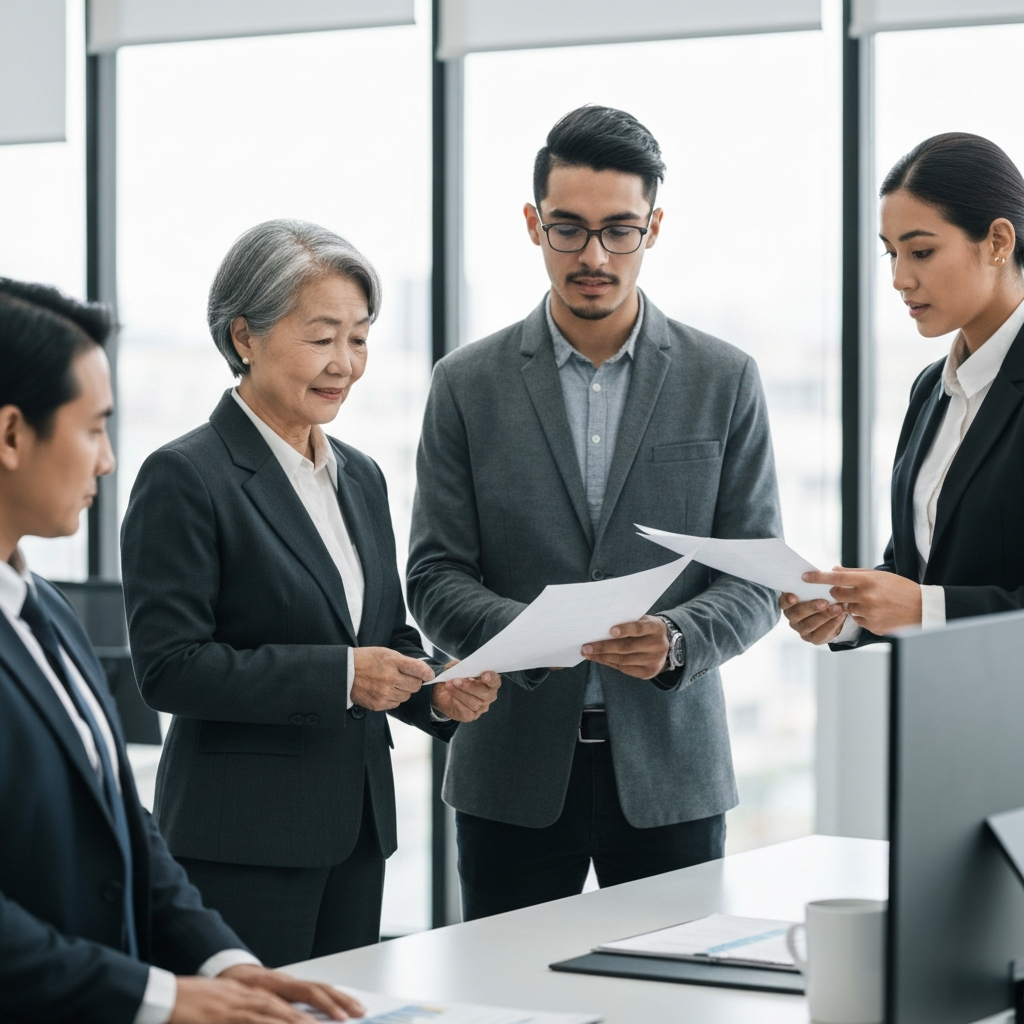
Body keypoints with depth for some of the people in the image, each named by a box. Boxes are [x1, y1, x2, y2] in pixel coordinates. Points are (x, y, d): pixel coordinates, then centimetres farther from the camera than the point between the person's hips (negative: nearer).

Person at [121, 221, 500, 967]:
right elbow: (170, 667, -15)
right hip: (243, 842, -7)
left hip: (356, 834, 7)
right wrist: (337, 675, -21)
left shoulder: (361, 477, 14)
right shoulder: (184, 477, -9)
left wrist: (440, 691, -1)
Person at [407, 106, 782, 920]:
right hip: (515, 770, 0)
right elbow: (435, 579, 0)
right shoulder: (469, 385, 3)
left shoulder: (725, 381, 4)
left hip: (669, 767, 0)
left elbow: (757, 577, 2)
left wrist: (676, 639, -17)